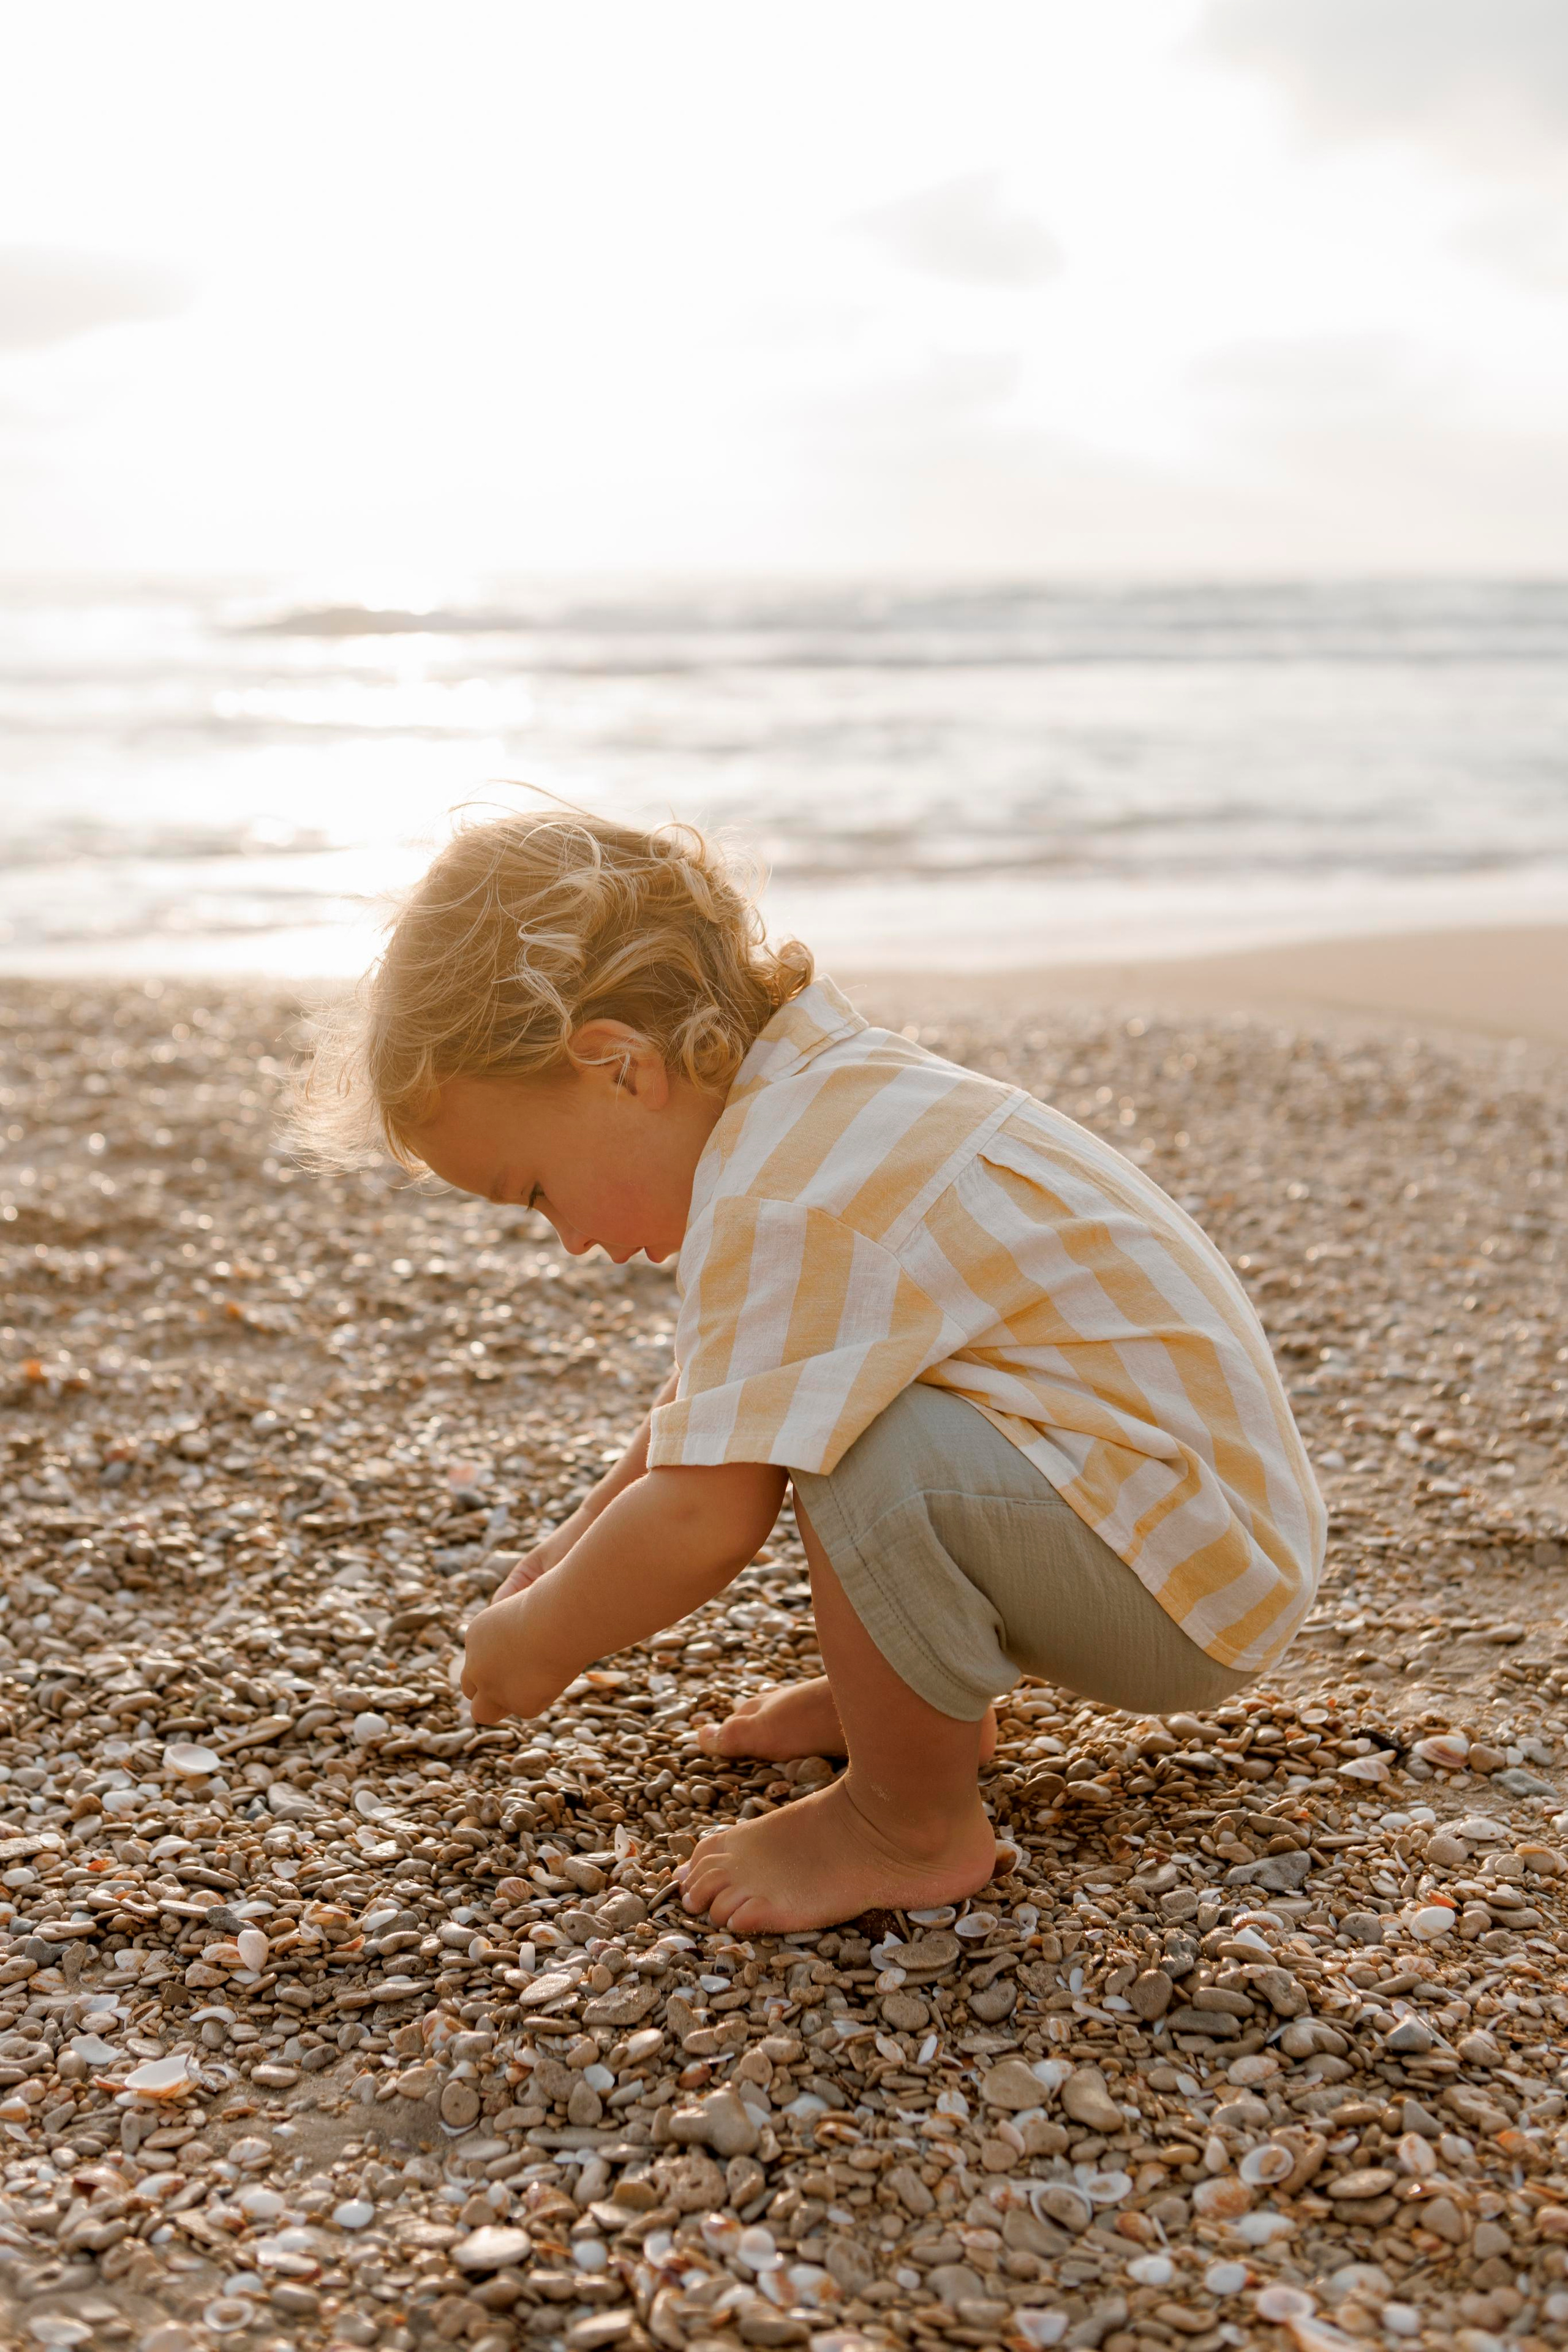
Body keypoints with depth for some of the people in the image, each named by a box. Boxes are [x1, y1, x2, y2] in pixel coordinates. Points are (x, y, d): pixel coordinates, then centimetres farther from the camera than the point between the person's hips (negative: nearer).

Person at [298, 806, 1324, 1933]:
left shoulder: (781, 1200, -25)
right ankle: (929, 1701, 24)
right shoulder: (826, 1096, 7)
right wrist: (585, 1539, 20)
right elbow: (719, 1394, 21)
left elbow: (704, 1522, -26)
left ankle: (912, 1825, -8)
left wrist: (539, 1643, -8)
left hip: (1192, 1585, -10)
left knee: (879, 1452, -32)